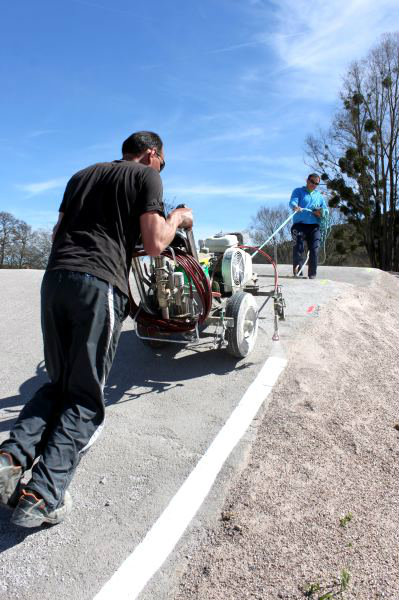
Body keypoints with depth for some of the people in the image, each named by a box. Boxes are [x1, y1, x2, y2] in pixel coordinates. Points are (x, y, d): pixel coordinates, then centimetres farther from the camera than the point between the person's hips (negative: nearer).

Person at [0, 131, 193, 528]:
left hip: (54, 277, 6)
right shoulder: (145, 175, 10)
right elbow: (154, 244, -1)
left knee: (59, 382, 19)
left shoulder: (82, 175, 28)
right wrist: (177, 218, 18)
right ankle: (42, 495, -3)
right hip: (99, 283, -6)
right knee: (85, 397, 3)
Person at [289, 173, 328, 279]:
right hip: (299, 224, -3)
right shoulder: (298, 191, 12)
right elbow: (292, 202, -8)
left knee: (314, 250, -6)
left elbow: (326, 210, 18)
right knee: (298, 248, -13)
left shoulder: (319, 196, 24)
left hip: (314, 226, 3)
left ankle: (312, 275, 0)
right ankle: (298, 273, -11)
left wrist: (321, 212, -6)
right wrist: (295, 207, -32)